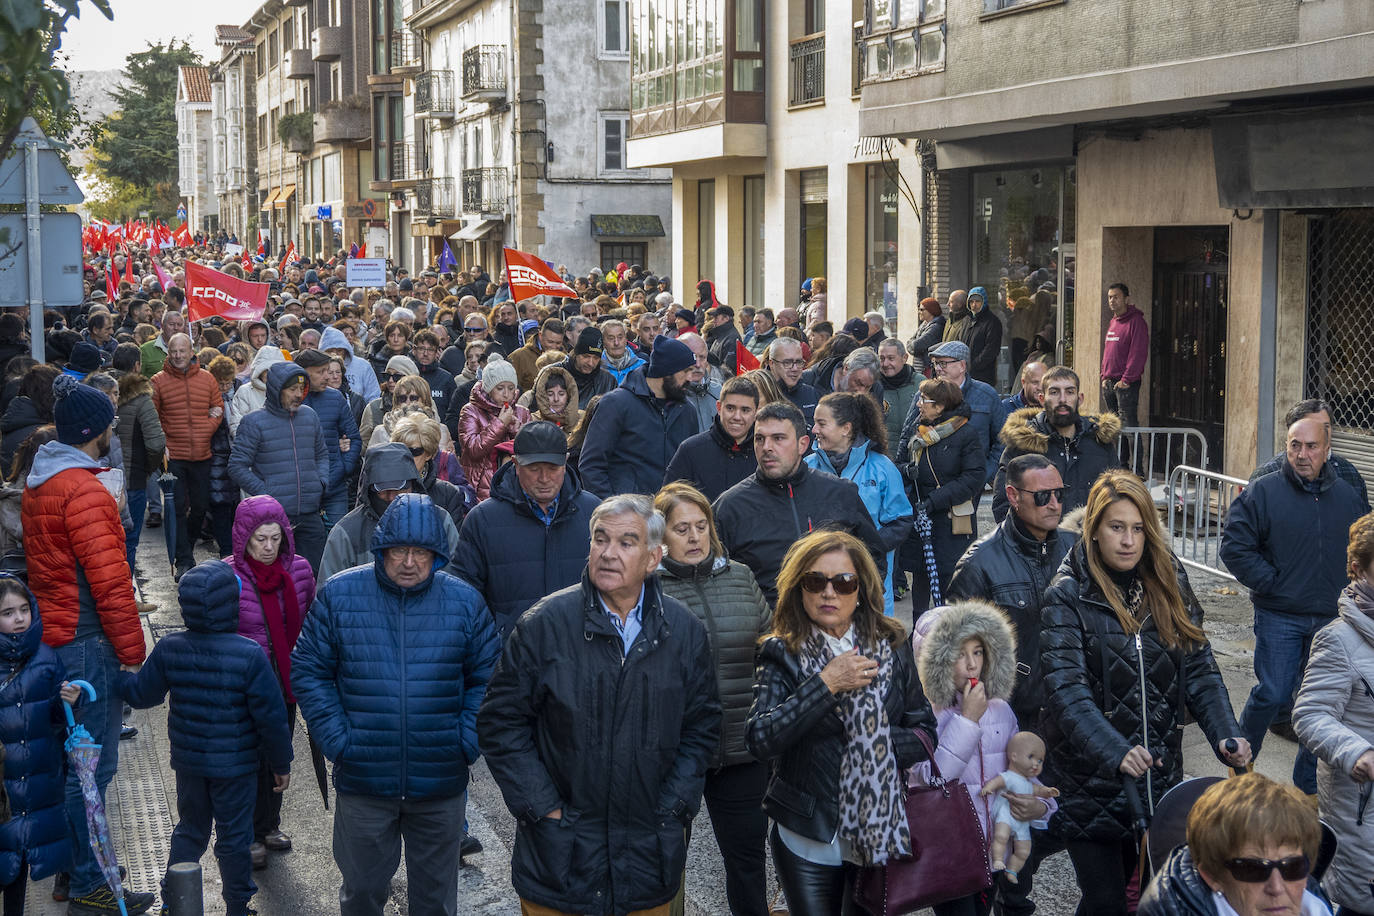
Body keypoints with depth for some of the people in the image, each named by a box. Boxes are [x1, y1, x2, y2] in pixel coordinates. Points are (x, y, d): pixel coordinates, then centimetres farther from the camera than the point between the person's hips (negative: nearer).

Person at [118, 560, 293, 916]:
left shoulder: (168, 649, -9)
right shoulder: (249, 655, -21)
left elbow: (141, 694, 5)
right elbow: (271, 716, -16)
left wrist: (116, 673, 25)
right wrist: (281, 763, -2)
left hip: (187, 761, 4)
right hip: (235, 766, -4)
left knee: (189, 830, 21)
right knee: (233, 838, 11)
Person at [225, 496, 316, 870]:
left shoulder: (299, 569, -2)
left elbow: (309, 624, 11)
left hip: (286, 682, 5)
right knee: (249, 759, 1)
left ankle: (269, 825, 36)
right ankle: (248, 837, 17)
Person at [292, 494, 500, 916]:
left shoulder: (464, 601, -3)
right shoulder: (338, 595, -5)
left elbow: (488, 677, 4)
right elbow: (308, 671, -1)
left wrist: (466, 742, -5)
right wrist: (336, 741, -8)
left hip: (441, 786, 1)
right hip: (363, 782, 0)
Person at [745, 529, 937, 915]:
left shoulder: (891, 647, -1)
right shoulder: (781, 654, -7)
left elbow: (925, 735, 3)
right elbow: (760, 740, -21)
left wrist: (875, 740, -14)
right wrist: (826, 684, -23)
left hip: (881, 835, 2)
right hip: (807, 840, -2)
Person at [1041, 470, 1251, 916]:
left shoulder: (1169, 587, 4)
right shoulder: (1068, 596, -11)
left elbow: (1199, 668, 0)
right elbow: (1065, 688, -21)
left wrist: (1226, 735, -17)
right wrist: (1114, 752, -36)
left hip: (1159, 777, 4)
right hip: (1090, 778, -4)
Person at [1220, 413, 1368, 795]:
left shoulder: (1349, 498, 7)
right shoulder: (1263, 492, -5)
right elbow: (1234, 546, -7)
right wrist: (1269, 583, -12)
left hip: (1330, 619, 4)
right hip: (1278, 617, -4)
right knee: (1273, 694, -7)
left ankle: (1309, 784, 22)